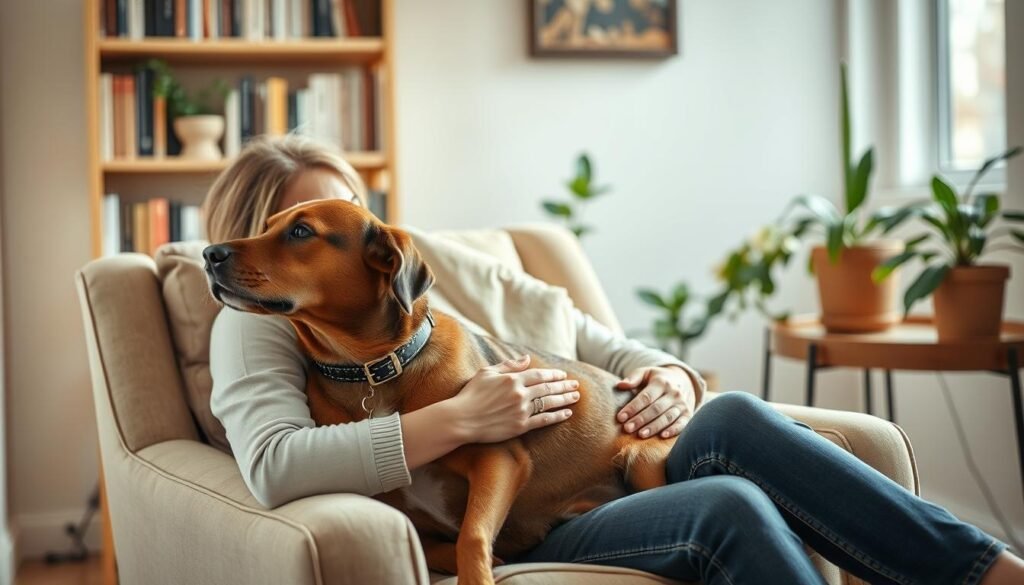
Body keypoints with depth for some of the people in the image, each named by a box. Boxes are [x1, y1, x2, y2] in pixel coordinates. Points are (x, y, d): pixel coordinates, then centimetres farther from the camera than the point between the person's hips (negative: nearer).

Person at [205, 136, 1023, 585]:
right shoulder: (258, 327, 4)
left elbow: (610, 351, 23)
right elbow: (273, 466, -17)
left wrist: (669, 380, -2)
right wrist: (459, 418, -21)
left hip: (586, 501, 5)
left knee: (732, 419, -23)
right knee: (728, 507, -29)